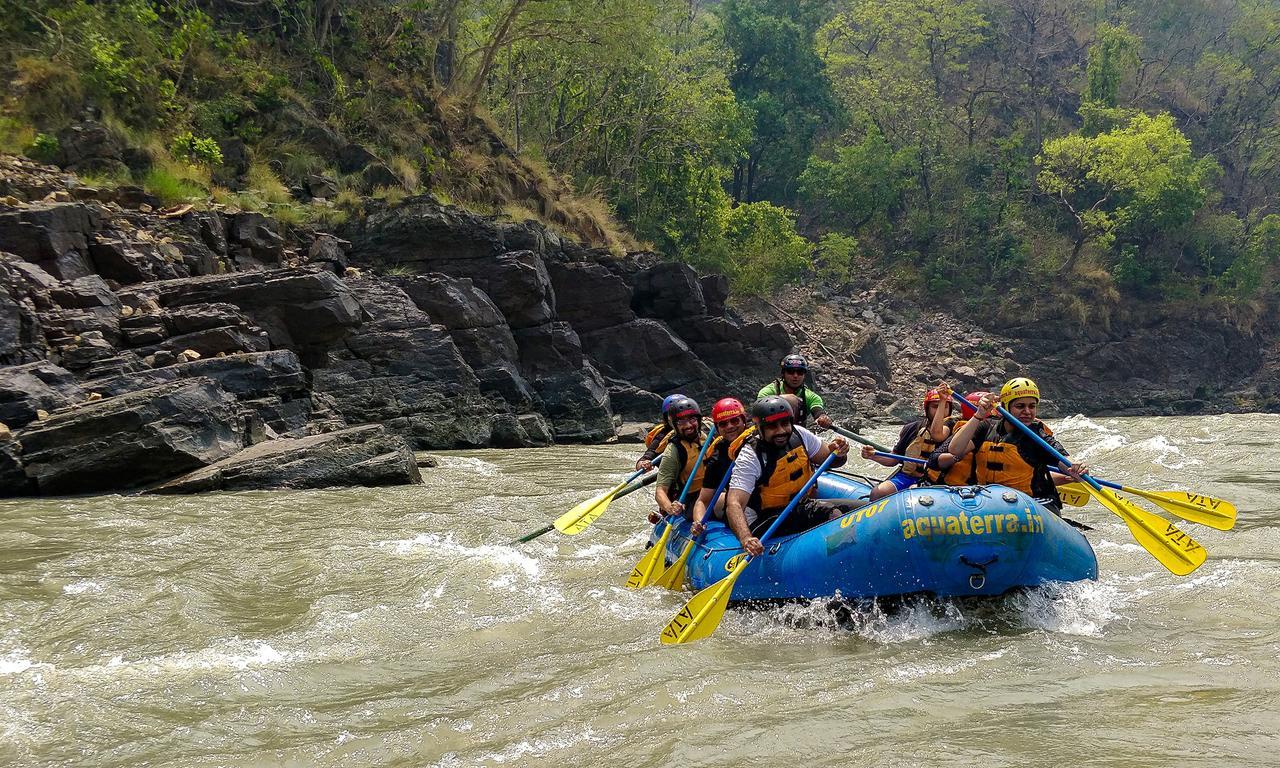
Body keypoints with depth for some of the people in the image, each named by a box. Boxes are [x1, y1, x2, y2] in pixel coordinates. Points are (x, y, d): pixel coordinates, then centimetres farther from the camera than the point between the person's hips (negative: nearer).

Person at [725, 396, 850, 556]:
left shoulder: (798, 434, -2)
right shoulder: (749, 457, -20)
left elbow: (826, 459, 13)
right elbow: (734, 504, -29)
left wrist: (838, 453, -13)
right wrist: (745, 538, -47)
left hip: (802, 506, 6)